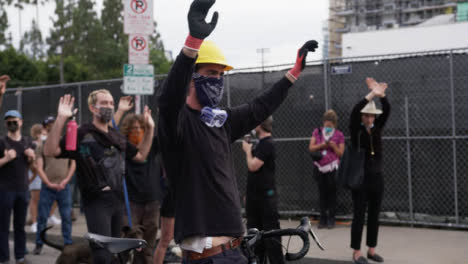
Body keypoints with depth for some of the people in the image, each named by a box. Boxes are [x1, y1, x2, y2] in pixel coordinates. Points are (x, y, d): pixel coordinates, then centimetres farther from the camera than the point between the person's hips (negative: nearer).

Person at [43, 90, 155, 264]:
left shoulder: (118, 137, 16)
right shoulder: (82, 135, -6)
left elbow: (141, 156, 24)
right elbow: (50, 151, -17)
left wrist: (150, 128, 17)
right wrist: (61, 119, -27)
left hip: (118, 200, 7)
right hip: (96, 201, -7)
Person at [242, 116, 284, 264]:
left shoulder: (268, 144, -15)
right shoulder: (261, 143, 14)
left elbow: (253, 166, -19)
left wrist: (248, 150, -7)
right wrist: (248, 148, 10)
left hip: (265, 196, -10)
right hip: (255, 195, 10)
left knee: (270, 232, -6)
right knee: (254, 233, 14)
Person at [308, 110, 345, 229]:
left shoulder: (339, 135, 1)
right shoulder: (317, 132, 7)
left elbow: (341, 153, 0)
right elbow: (311, 148, 2)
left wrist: (333, 145, -16)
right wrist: (322, 145, -13)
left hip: (333, 167, -2)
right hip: (319, 167, 2)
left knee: (332, 192, 1)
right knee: (322, 192, 6)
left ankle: (331, 219, 8)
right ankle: (323, 218, 12)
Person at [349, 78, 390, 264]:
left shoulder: (377, 128, 7)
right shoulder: (356, 130, -4)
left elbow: (387, 112, -7)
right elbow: (354, 111, -21)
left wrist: (382, 95, -26)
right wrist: (371, 94, -30)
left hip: (377, 178, 5)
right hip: (360, 178, -5)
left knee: (374, 216, 9)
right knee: (359, 216, -2)